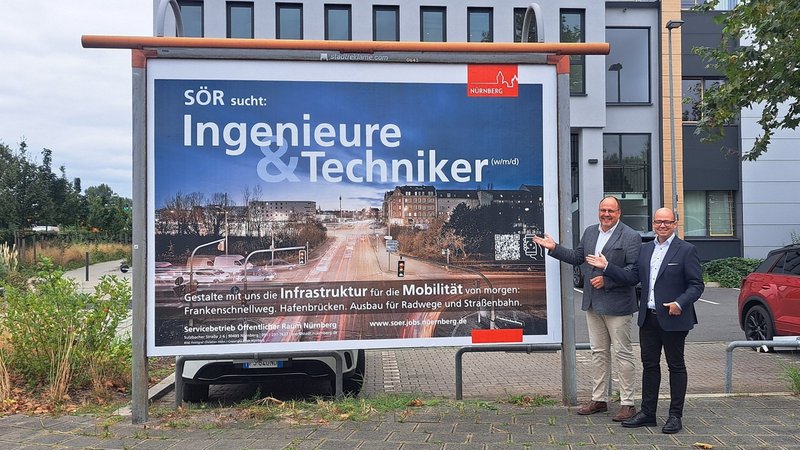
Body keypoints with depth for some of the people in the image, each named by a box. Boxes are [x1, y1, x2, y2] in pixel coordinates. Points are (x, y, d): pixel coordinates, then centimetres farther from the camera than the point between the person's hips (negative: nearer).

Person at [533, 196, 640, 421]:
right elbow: (577, 258, 19)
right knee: (598, 352, 14)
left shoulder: (631, 237, -9)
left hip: (617, 304, -7)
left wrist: (607, 280, -22)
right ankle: (599, 399, 24)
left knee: (623, 353, 2)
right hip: (593, 303, 7)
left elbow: (634, 270, -15)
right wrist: (554, 248, 10)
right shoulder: (589, 232, 12)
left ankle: (627, 403, 11)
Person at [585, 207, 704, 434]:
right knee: (649, 365, 12)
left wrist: (680, 303, -22)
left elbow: (697, 285, -8)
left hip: (673, 319, -6)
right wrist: (607, 267, 1)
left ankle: (675, 416, 15)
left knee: (676, 366, 6)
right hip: (648, 318, 6)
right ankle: (647, 413, 22)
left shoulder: (686, 250, -5)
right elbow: (632, 278, 9)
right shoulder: (645, 249, 12)